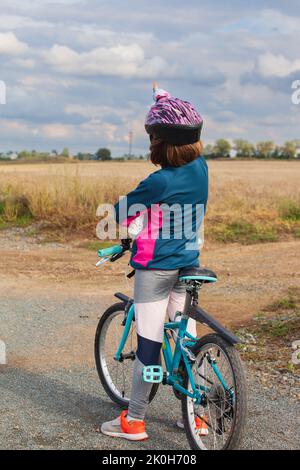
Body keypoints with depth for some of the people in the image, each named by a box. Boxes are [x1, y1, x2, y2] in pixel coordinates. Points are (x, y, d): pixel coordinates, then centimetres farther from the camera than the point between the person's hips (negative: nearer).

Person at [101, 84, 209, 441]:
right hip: (189, 265, 7)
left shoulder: (159, 182, -21)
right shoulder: (200, 167, -2)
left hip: (155, 270, -7)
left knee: (149, 344, 0)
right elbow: (185, 133, 18)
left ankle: (133, 421, 10)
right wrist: (164, 99, 28)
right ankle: (196, 415, 21)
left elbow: (119, 212, -9)